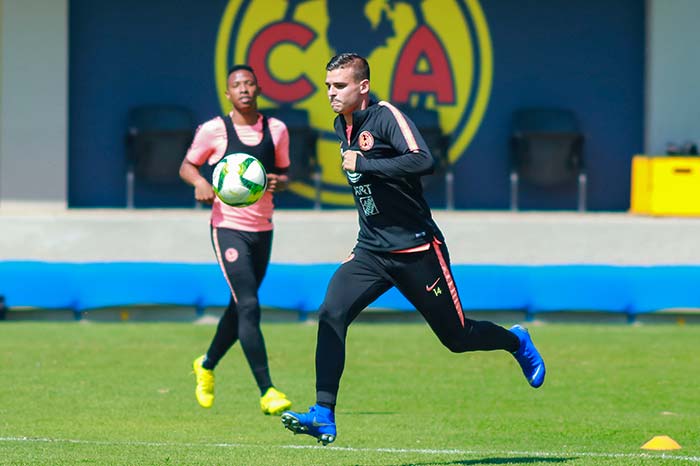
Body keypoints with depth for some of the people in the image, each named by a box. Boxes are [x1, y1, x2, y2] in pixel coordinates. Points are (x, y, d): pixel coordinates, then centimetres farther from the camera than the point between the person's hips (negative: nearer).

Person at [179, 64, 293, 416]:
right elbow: (187, 166, 7)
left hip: (262, 229, 5)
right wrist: (199, 182, -14)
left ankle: (206, 366, 42)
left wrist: (278, 182, -8)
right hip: (228, 227, -5)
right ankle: (267, 392, -17)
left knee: (240, 308, 15)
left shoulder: (276, 130, 6)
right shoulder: (214, 131, -4)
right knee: (248, 307, -15)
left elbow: (284, 173, 16)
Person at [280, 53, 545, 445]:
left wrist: (363, 165, -28)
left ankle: (517, 342, 37)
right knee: (331, 314, -16)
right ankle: (324, 416, -18)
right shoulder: (342, 126, 9)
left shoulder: (386, 116, -15)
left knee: (456, 336, 5)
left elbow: (423, 161, -31)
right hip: (371, 251, 6)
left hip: (416, 250, -6)